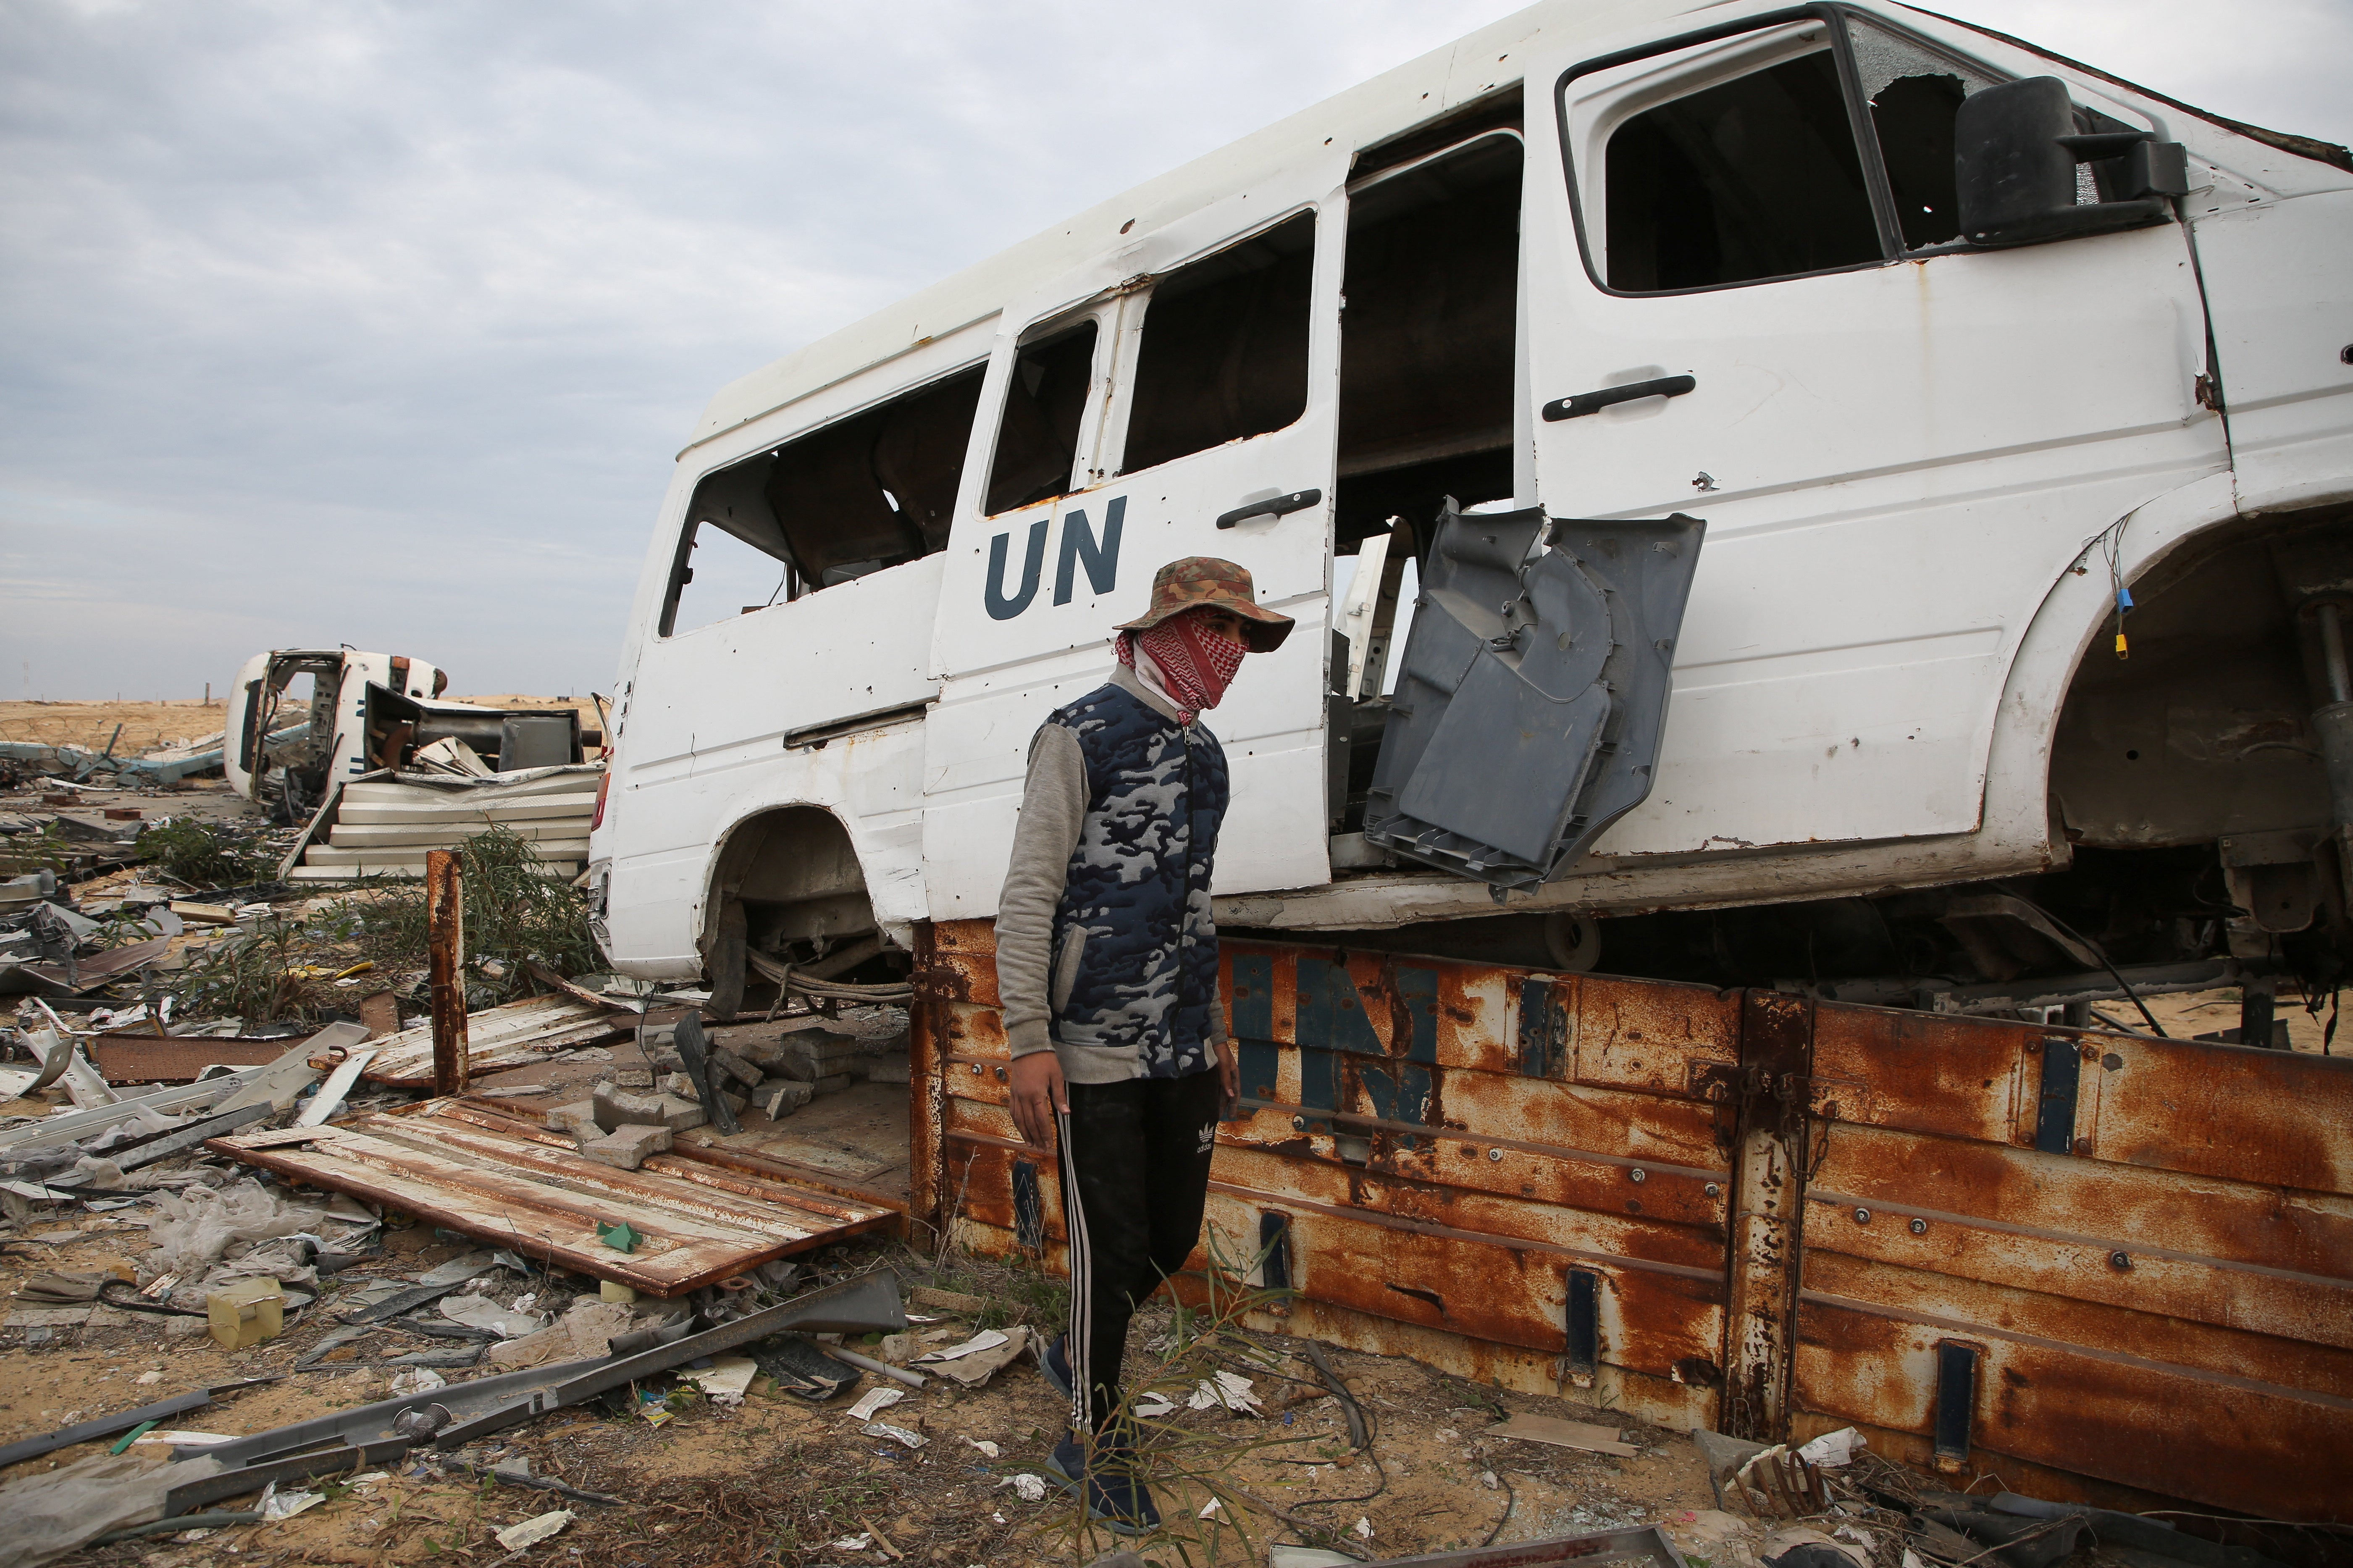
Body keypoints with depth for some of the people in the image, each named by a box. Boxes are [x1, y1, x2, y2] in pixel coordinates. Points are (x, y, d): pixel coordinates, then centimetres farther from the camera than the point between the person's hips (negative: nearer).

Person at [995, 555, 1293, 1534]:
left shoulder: (1202, 753, 16)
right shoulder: (1082, 737, -7)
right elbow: (1028, 895, -12)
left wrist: (1215, 1029, 23)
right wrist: (1029, 1039, -19)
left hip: (1182, 1049, 7)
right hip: (1098, 1051, -7)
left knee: (1174, 1235, 13)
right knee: (1113, 1250, 1)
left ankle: (1075, 1357, 41)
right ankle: (1093, 1442, 23)